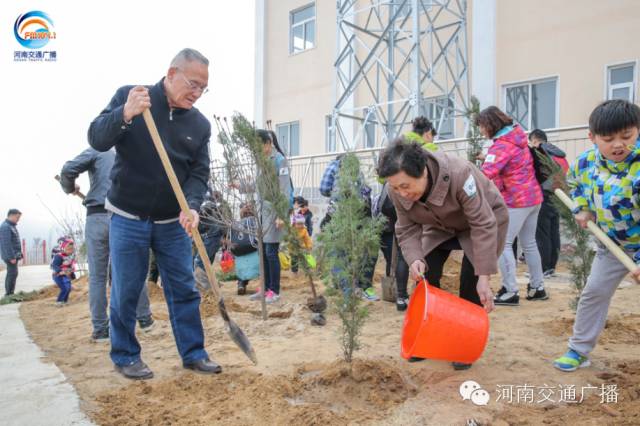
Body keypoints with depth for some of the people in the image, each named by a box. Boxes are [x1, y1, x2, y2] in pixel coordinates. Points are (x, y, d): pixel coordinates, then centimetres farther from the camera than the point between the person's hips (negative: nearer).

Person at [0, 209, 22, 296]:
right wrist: (12, 257, -23)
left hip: (14, 255, 10)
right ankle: (9, 294, -6)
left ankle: (9, 294, 21)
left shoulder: (12, 226, 15)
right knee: (13, 273, -10)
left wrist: (19, 254, 18)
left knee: (11, 273, 14)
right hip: (10, 256, -10)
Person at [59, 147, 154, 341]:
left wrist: (69, 188, 12)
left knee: (97, 276, 3)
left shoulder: (96, 151, 8)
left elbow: (68, 170, -6)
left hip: (98, 217, -2)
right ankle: (144, 318, 19)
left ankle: (100, 329, 6)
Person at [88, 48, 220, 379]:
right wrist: (124, 115, -30)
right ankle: (125, 356, 23)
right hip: (128, 217, -3)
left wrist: (192, 206, -21)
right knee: (126, 292, 5)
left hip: (173, 222, 3)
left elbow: (199, 173, -1)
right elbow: (97, 140, -11)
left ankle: (193, 353, 20)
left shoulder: (200, 124, 2)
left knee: (185, 289, 7)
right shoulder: (128, 96, -5)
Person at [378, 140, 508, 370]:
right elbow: (407, 230, -16)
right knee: (425, 275, -7)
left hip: (484, 217, -4)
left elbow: (483, 225, -36)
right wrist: (415, 259, -37)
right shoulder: (397, 191, -26)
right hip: (440, 226, 4)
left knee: (471, 280, -15)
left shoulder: (459, 173, -41)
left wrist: (484, 277, -37)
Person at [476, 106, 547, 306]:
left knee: (503, 244, -4)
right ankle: (538, 287, 25)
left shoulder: (501, 145, -18)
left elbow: (486, 174, -30)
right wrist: (487, 157, 10)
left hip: (516, 201, -9)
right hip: (533, 197, 9)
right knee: (529, 243, 16)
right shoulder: (517, 136, 9)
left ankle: (510, 292, -5)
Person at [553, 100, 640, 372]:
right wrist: (581, 208, -1)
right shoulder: (586, 162, -9)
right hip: (613, 243, 5)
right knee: (594, 292, 10)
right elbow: (574, 182, 15)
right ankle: (579, 350, 23)